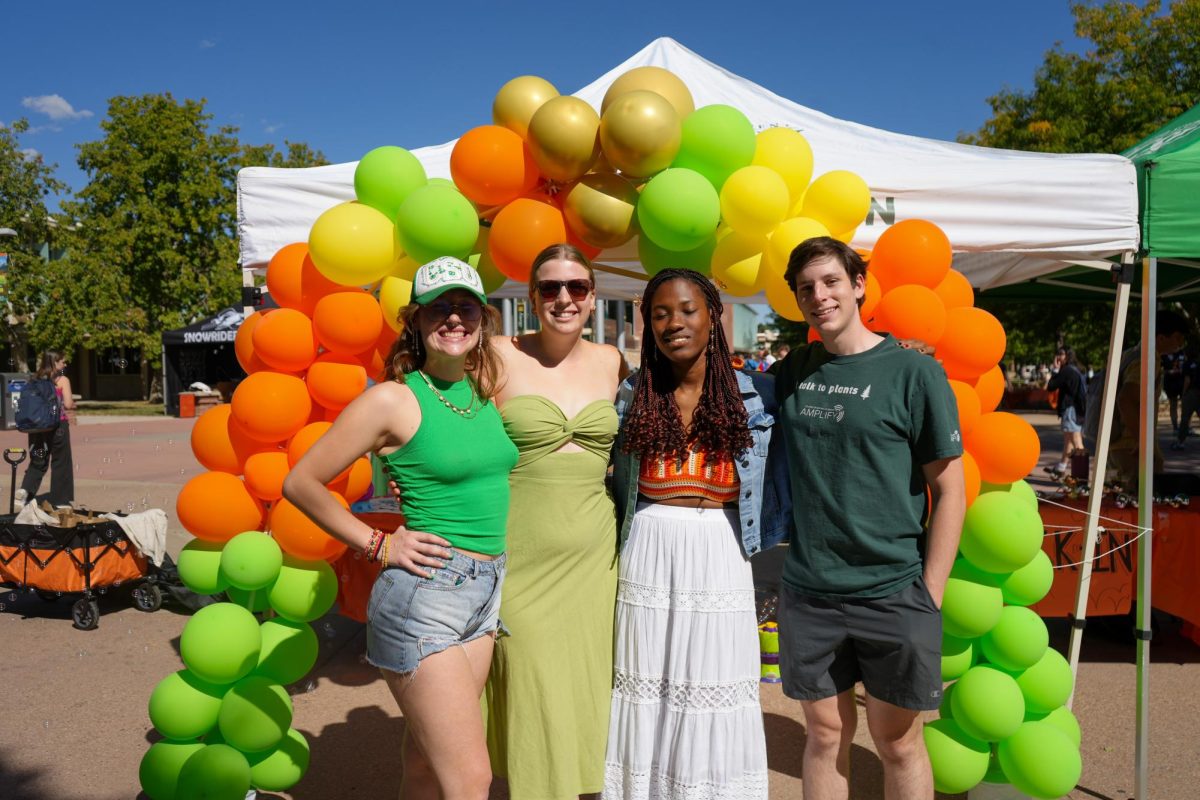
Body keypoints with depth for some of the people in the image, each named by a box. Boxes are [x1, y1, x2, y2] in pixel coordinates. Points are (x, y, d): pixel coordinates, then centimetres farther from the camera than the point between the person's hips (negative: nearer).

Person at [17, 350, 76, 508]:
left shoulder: (35, 379, 6)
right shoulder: (63, 380, -8)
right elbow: (68, 404, -15)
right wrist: (73, 403, 6)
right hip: (58, 425, -5)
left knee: (38, 462, 15)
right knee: (60, 462, 7)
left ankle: (25, 490, -7)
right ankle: (59, 500, 12)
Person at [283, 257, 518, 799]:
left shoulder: (486, 389, 8)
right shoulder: (393, 399, -10)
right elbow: (300, 483, -5)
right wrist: (378, 545, -5)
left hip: (487, 591, 6)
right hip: (424, 595, -6)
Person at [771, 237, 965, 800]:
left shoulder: (913, 371, -6)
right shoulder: (791, 372, 5)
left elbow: (949, 489, -5)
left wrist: (930, 596, -8)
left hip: (893, 592, -3)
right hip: (808, 590, 3)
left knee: (897, 741, 11)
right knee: (826, 732, 14)